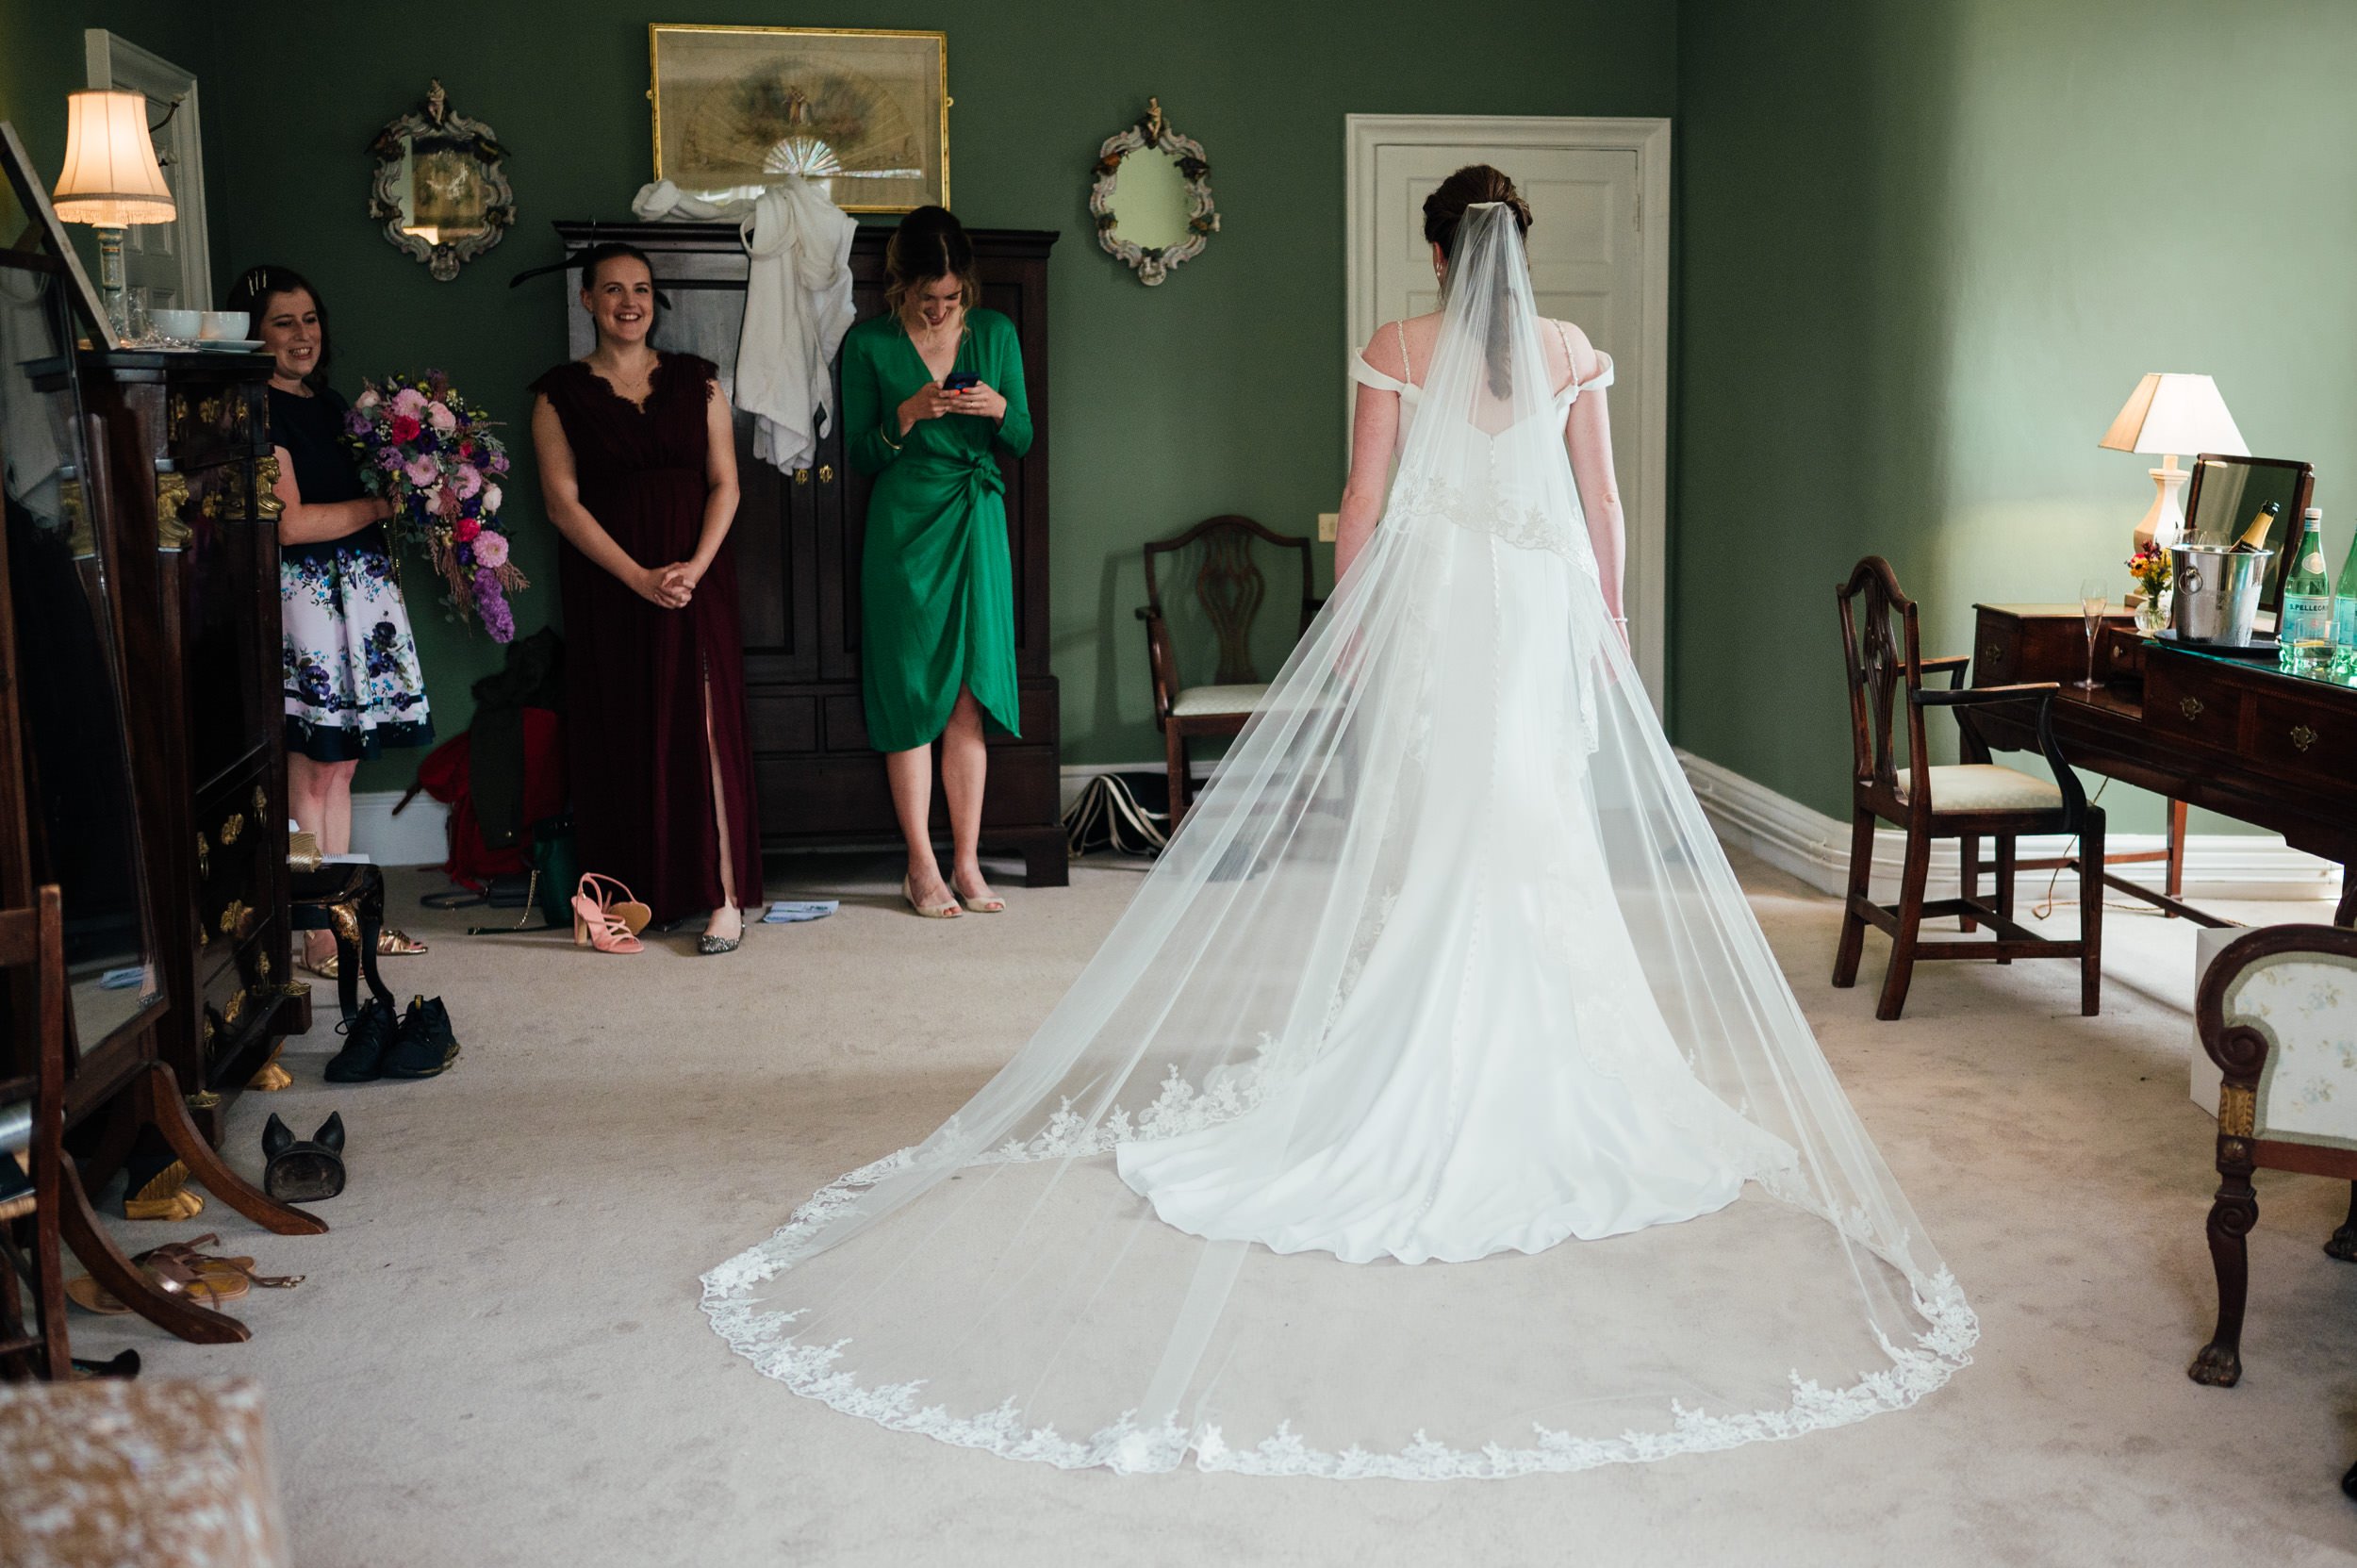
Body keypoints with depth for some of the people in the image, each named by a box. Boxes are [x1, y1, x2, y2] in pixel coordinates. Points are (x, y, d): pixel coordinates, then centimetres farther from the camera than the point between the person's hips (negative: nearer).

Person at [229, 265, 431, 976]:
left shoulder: (332, 404, 17)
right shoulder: (260, 411, -10)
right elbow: (291, 522, -16)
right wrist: (384, 504, -11)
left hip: (358, 593, 8)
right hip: (302, 594, -8)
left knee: (340, 764, 12)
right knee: (311, 771, -4)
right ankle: (320, 938, 1)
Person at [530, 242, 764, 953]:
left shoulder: (696, 381, 8)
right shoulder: (561, 394, 4)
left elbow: (725, 483, 4)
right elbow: (563, 500, -4)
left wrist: (696, 566, -12)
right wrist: (639, 576, -14)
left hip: (697, 577, 0)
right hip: (606, 584, 0)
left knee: (703, 723, -6)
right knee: (621, 729, 1)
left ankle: (725, 897, -5)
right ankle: (631, 894, 9)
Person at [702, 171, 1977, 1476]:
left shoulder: (1399, 349, -1)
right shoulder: (1570, 352, 4)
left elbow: (1362, 502, -2)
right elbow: (1600, 507, 6)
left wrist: (1351, 626, 5)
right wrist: (1606, 618, 15)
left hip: (1432, 596, -1)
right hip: (1542, 610, 2)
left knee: (1429, 840, 3)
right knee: (1540, 837, 5)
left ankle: (1429, 1074, 8)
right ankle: (1543, 1077, 8)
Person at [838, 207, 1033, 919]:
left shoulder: (994, 332, 7)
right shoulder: (868, 344, -1)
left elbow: (1023, 442, 11)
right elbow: (860, 455, 0)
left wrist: (1000, 410, -11)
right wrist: (907, 415, -17)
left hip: (977, 522, 3)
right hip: (905, 527, -3)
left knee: (969, 698, 3)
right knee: (912, 697, -2)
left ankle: (966, 863, 8)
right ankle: (921, 867, 5)